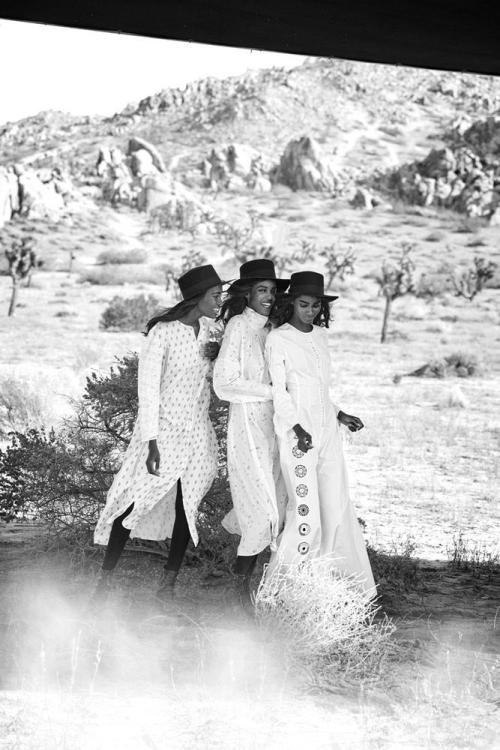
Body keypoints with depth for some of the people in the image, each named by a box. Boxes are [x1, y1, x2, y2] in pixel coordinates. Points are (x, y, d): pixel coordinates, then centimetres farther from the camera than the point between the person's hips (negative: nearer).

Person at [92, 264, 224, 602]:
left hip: (198, 432, 6)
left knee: (187, 506, 3)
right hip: (163, 430, -6)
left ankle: (169, 582, 13)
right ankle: (106, 578, 8)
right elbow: (148, 388, -16)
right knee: (134, 502, -4)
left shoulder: (206, 328, 3)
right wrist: (151, 443, -18)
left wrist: (218, 354, -3)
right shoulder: (162, 332, -15)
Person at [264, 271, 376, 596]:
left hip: (328, 429, 6)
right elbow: (279, 389, -9)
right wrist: (297, 428, -20)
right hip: (297, 432, -6)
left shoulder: (320, 335, 14)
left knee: (338, 507, 6)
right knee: (306, 512, -8)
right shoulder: (278, 338, -4)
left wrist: (340, 415, 17)